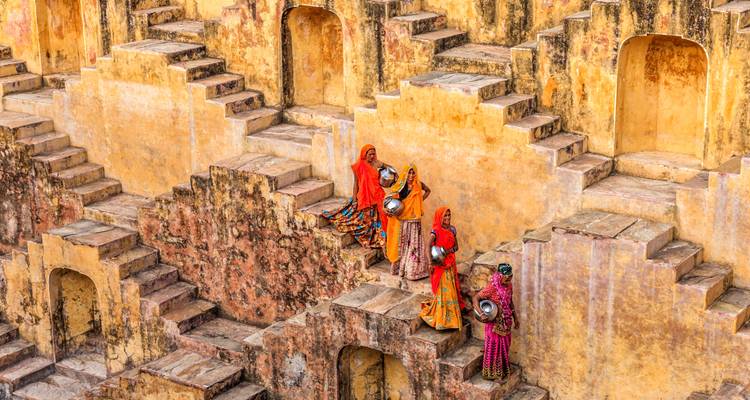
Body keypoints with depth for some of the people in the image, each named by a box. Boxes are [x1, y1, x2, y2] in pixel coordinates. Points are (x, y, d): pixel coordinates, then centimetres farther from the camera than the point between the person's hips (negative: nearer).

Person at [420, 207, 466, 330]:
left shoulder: (452, 229, 7)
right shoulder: (436, 231, -12)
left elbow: (456, 246, 12)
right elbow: (428, 246, -23)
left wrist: (449, 250, -11)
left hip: (450, 263, 6)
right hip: (440, 264, -6)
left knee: (451, 290, 9)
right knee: (442, 291, -4)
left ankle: (451, 317, 19)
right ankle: (440, 319, 3)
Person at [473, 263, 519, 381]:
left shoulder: (509, 286, -2)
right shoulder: (492, 288, -25)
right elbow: (476, 298, -23)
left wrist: (515, 317, 15)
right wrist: (481, 314, -34)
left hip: (505, 322, 7)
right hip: (494, 322, -7)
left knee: (504, 346, 18)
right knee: (493, 347, 5)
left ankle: (503, 370, 35)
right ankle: (490, 373, 20)